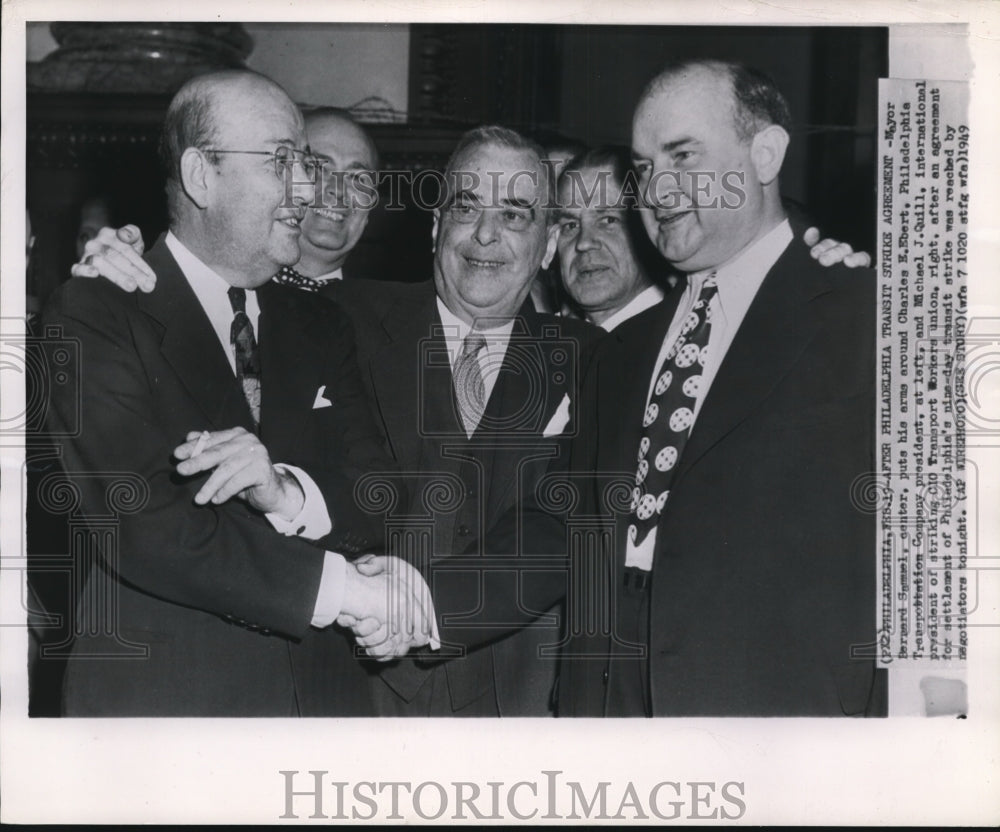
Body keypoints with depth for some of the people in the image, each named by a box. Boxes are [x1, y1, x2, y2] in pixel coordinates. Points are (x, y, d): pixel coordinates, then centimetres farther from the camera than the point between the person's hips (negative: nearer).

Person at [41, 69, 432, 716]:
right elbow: (143, 527, -19)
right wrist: (345, 587, -21)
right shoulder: (94, 318, -8)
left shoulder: (323, 329, 10)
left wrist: (287, 492, -21)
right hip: (160, 699, -5)